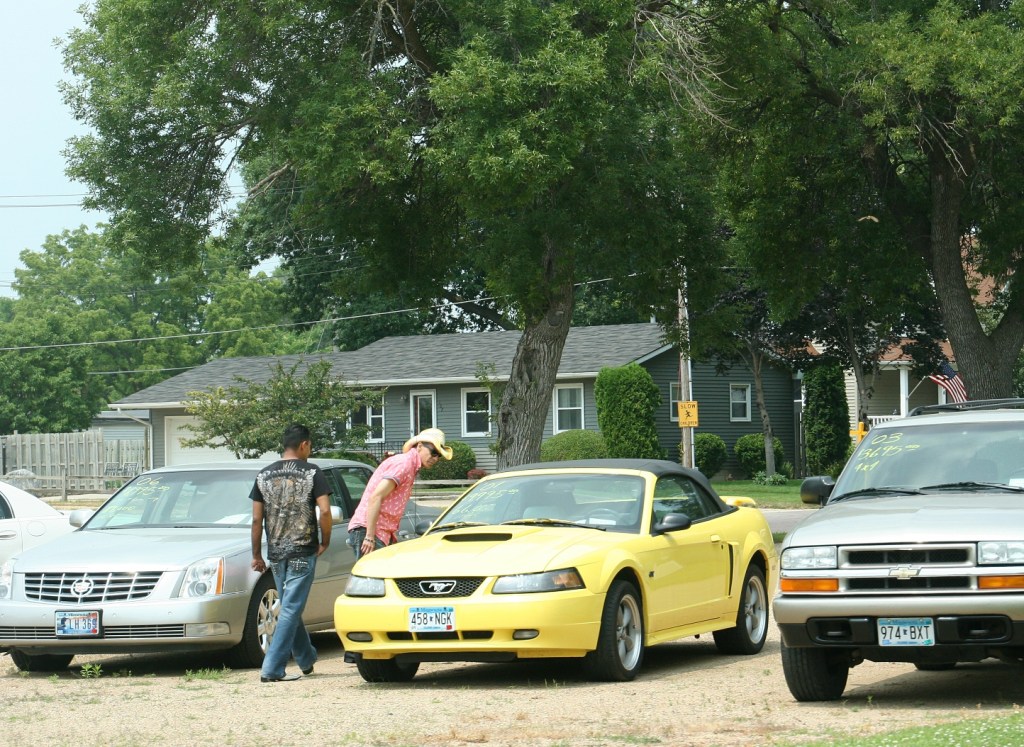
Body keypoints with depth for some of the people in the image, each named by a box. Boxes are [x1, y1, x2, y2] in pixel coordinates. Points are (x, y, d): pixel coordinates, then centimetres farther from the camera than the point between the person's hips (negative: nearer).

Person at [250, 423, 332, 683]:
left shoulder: (264, 475, 7)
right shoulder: (311, 472, -5)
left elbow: (257, 519, 6)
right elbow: (324, 511, -14)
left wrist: (256, 555, 13)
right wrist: (324, 542, 1)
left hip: (276, 553, 5)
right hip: (303, 552, -5)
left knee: (290, 607, 19)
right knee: (291, 610, -5)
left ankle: (307, 659, 31)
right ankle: (272, 669, -10)